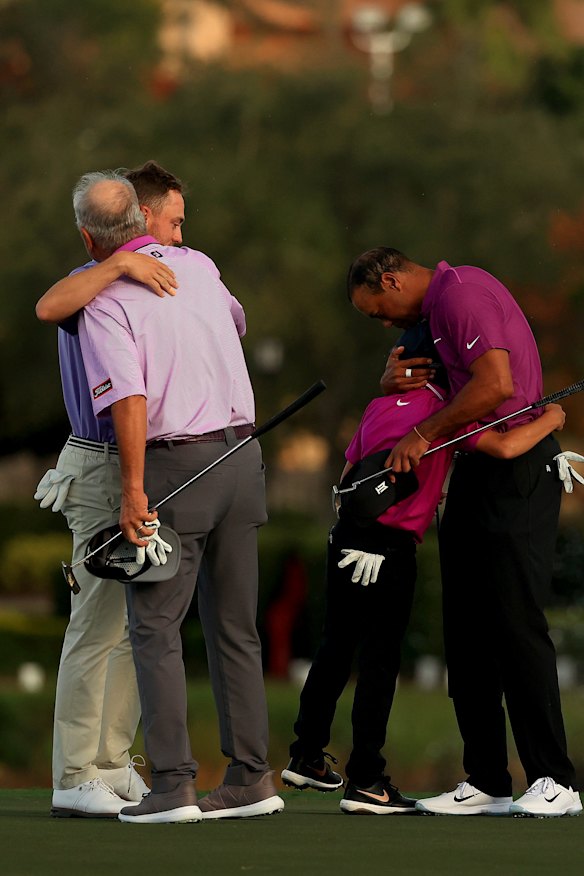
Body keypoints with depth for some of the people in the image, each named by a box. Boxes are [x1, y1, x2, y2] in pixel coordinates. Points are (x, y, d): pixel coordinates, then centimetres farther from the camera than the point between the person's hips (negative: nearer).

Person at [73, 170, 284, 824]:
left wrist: (133, 492, -19)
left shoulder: (106, 302, -9)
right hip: (241, 452, 6)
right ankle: (250, 777, 10)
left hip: (174, 463, -6)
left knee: (155, 627, -2)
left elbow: (129, 399, -20)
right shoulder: (198, 267, 11)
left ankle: (173, 784, -9)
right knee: (234, 626, 11)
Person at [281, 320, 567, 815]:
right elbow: (504, 447, -21)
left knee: (336, 649, 17)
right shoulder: (444, 410, -10)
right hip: (389, 549, -7)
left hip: (347, 534, 7)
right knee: (380, 662, -2)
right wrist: (550, 419, -3)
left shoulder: (381, 404, 11)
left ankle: (306, 756, 27)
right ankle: (366, 782, -1)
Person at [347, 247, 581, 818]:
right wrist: (393, 379, 5)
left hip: (516, 472, -10)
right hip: (475, 473, 10)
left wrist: (425, 434, -14)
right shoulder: (435, 309, 20)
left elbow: (496, 385, -23)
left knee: (515, 623, -12)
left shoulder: (461, 293, -12)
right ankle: (485, 782, 8)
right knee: (466, 629, 7)